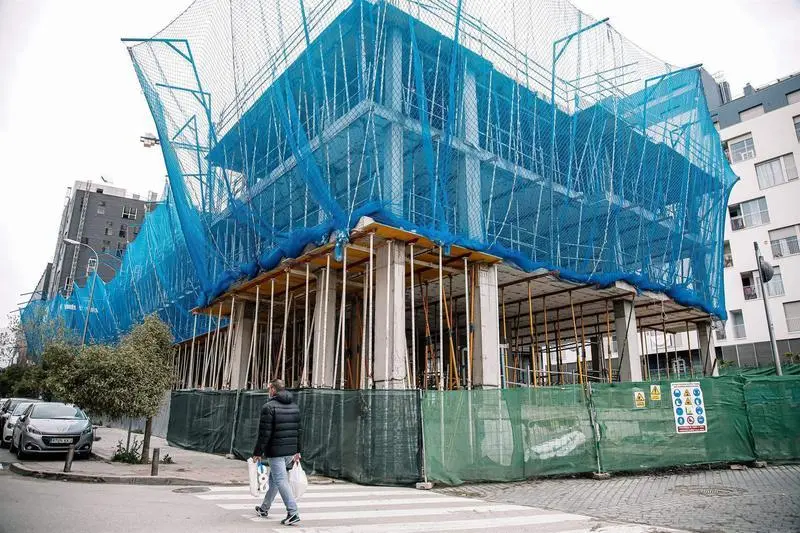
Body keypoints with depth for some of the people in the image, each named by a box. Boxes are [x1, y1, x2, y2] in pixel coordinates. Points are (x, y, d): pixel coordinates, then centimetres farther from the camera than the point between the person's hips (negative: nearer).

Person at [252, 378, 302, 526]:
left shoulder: (269, 407, -11)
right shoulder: (294, 406, 11)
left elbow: (264, 433, -13)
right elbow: (299, 430, 14)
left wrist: (257, 453, -6)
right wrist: (297, 451, 21)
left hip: (275, 451, -7)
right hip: (291, 451, 7)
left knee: (281, 481, -4)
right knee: (274, 479, 21)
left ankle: (292, 513, -10)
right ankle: (264, 508, 34)